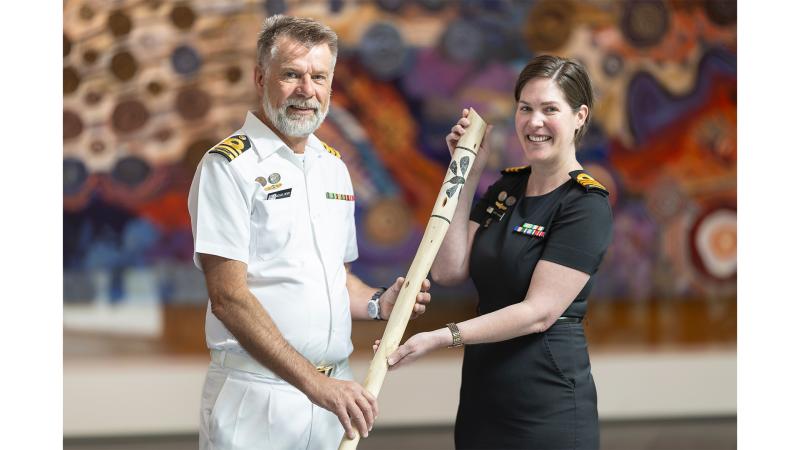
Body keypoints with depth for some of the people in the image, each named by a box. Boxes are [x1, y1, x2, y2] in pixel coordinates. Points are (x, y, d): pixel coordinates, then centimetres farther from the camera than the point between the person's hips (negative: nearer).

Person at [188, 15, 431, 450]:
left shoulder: (334, 167, 13)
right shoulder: (228, 165, -9)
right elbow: (228, 297, -16)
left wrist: (377, 303, 1)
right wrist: (314, 383, -20)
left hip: (335, 390, 6)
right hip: (256, 396, -6)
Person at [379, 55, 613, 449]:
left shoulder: (586, 206, -12)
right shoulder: (505, 187, 10)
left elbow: (538, 313, -19)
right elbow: (448, 271, 0)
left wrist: (442, 337, -25)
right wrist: (467, 173, 0)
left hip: (547, 411, -6)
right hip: (481, 397, 6)